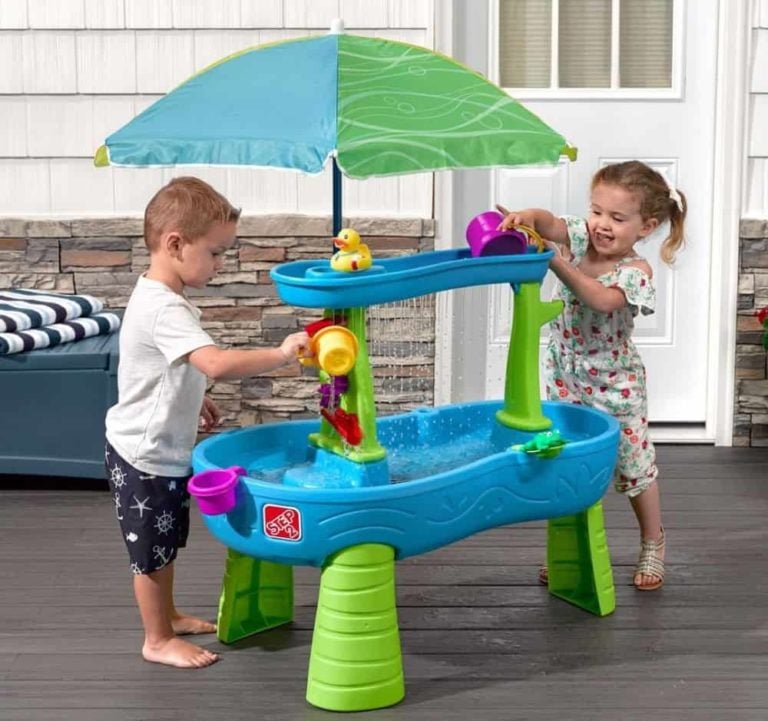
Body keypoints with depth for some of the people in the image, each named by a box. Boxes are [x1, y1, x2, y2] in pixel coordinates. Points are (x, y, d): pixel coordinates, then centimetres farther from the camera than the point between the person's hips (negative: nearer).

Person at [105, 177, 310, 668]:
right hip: (144, 457, -10)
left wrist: (194, 402, 23)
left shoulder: (161, 298, 5)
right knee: (151, 551, 6)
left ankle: (168, 615, 41)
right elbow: (217, 363, -43)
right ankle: (158, 640, 20)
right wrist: (282, 354, -38)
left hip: (165, 449, 10)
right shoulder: (164, 309, -30)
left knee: (166, 542, 24)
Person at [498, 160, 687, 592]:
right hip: (566, 378, 4)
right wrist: (528, 217, -46)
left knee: (634, 464, 8)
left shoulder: (636, 272, -20)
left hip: (615, 385, -4)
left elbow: (603, 300, -38)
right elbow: (549, 223, -23)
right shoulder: (580, 239, -6)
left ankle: (653, 546, 28)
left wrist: (558, 264, -44)